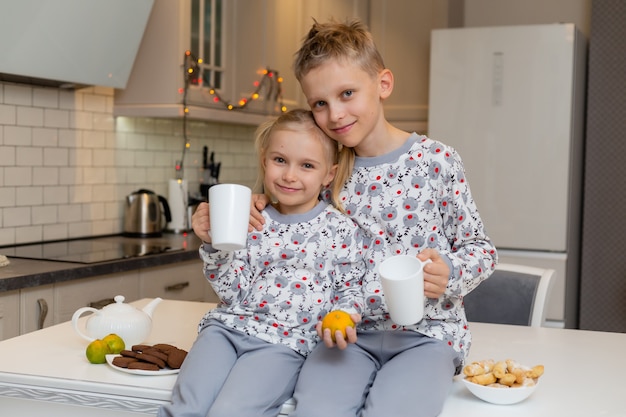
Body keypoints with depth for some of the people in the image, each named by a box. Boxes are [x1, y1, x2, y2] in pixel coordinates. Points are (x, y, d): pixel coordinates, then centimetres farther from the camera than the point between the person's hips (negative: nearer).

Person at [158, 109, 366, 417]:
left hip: (284, 341, -2)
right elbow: (233, 293, 4)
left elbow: (350, 289, 8)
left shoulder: (340, 228, 2)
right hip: (228, 325, 3)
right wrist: (213, 244, -7)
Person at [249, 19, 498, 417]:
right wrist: (260, 216, 0)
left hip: (425, 332, -2)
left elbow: (481, 247, 3)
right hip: (346, 332, 2)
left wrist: (449, 274, -17)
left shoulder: (435, 159, -3)